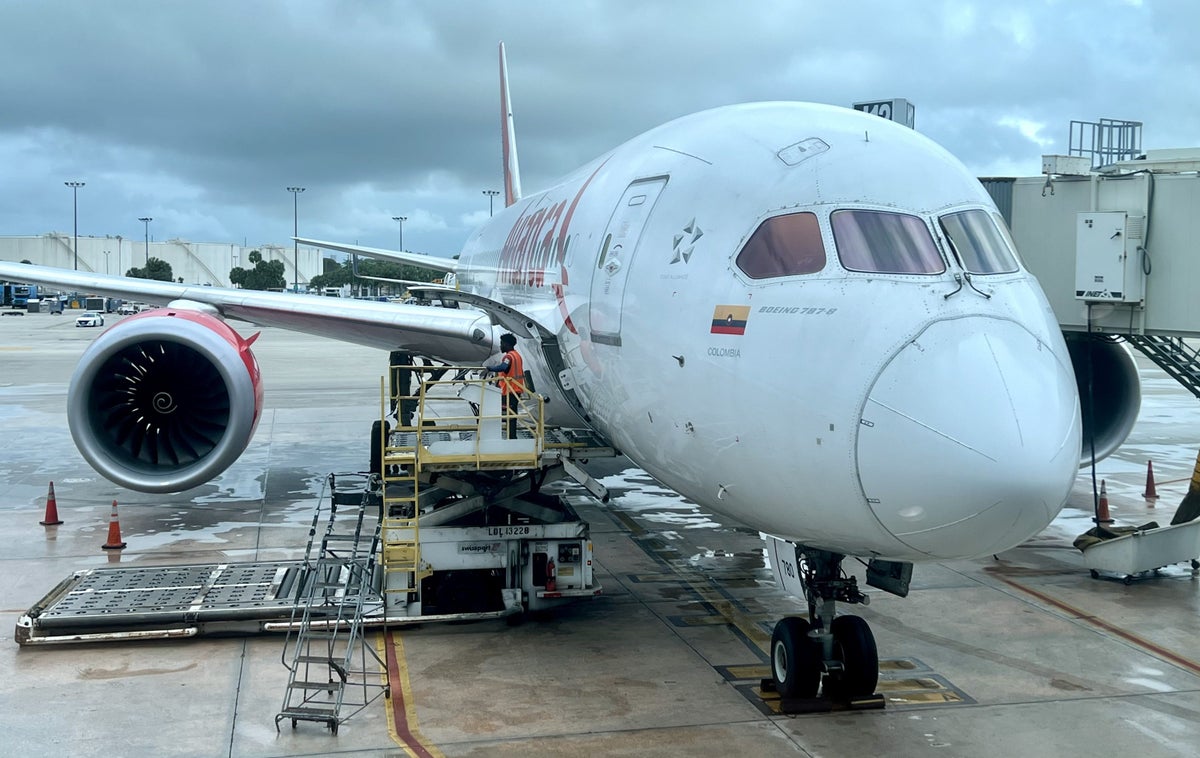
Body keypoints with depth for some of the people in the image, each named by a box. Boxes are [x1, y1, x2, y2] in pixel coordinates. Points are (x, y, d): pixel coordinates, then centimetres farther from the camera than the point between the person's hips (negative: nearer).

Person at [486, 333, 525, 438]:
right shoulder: (517, 355, 15)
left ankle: (512, 437, -11)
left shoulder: (509, 356, -16)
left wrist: (490, 368, -27)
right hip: (517, 390, 10)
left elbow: (502, 367, -36)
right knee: (513, 413, 15)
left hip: (510, 391, -10)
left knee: (509, 414, -8)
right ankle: (513, 436, 21)